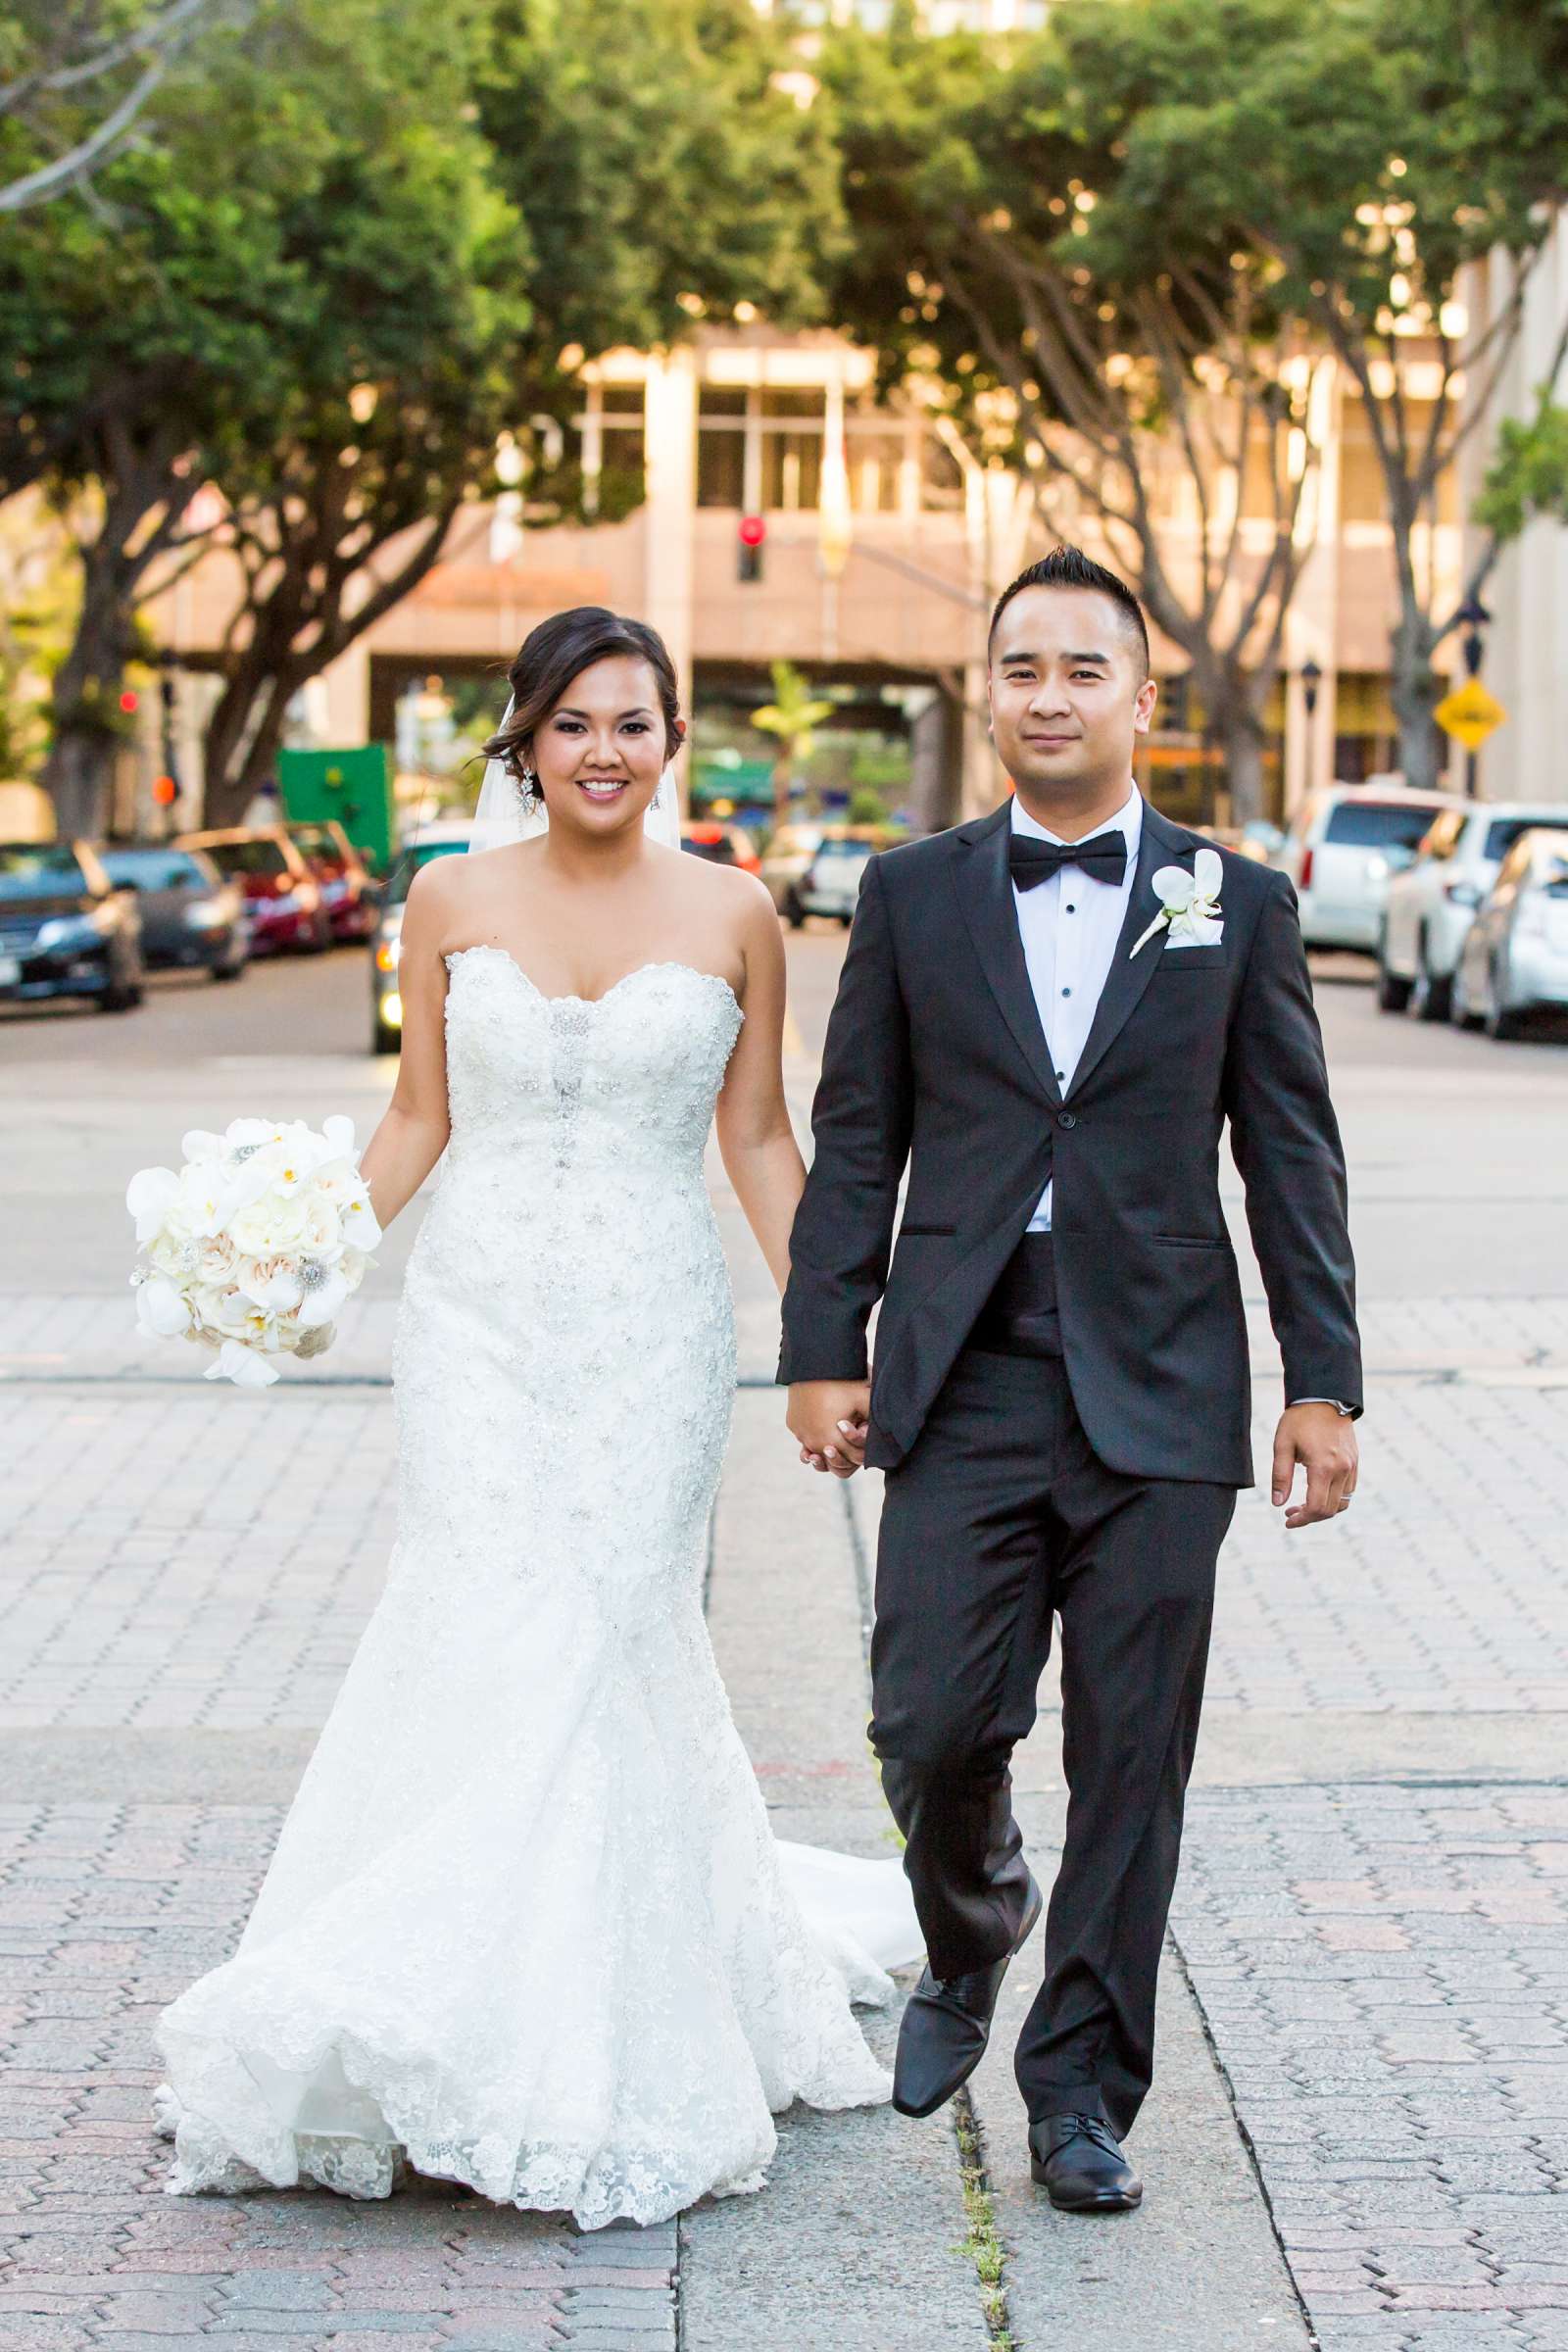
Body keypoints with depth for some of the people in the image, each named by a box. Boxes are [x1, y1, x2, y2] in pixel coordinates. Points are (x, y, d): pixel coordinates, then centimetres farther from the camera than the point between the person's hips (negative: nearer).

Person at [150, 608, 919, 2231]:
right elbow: (420, 1118, 10)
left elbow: (759, 1140, 7)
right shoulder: (453, 901, 5)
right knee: (485, 1635, -8)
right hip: (481, 1317, 1)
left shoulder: (730, 914, 3)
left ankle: (592, 2041, 8)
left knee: (601, 1644, -4)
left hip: (653, 1330, 0)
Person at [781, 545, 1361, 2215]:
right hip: (964, 1390, 0)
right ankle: (969, 1944, 28)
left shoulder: (1235, 903, 5)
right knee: (931, 1726, -5)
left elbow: (1292, 1154, 5)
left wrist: (1323, 1382, 1)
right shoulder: (911, 895, 7)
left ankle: (1080, 2088, 16)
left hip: (1158, 1395, 0)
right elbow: (855, 1140, 7)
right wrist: (823, 1351, 0)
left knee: (1130, 1762, 3)